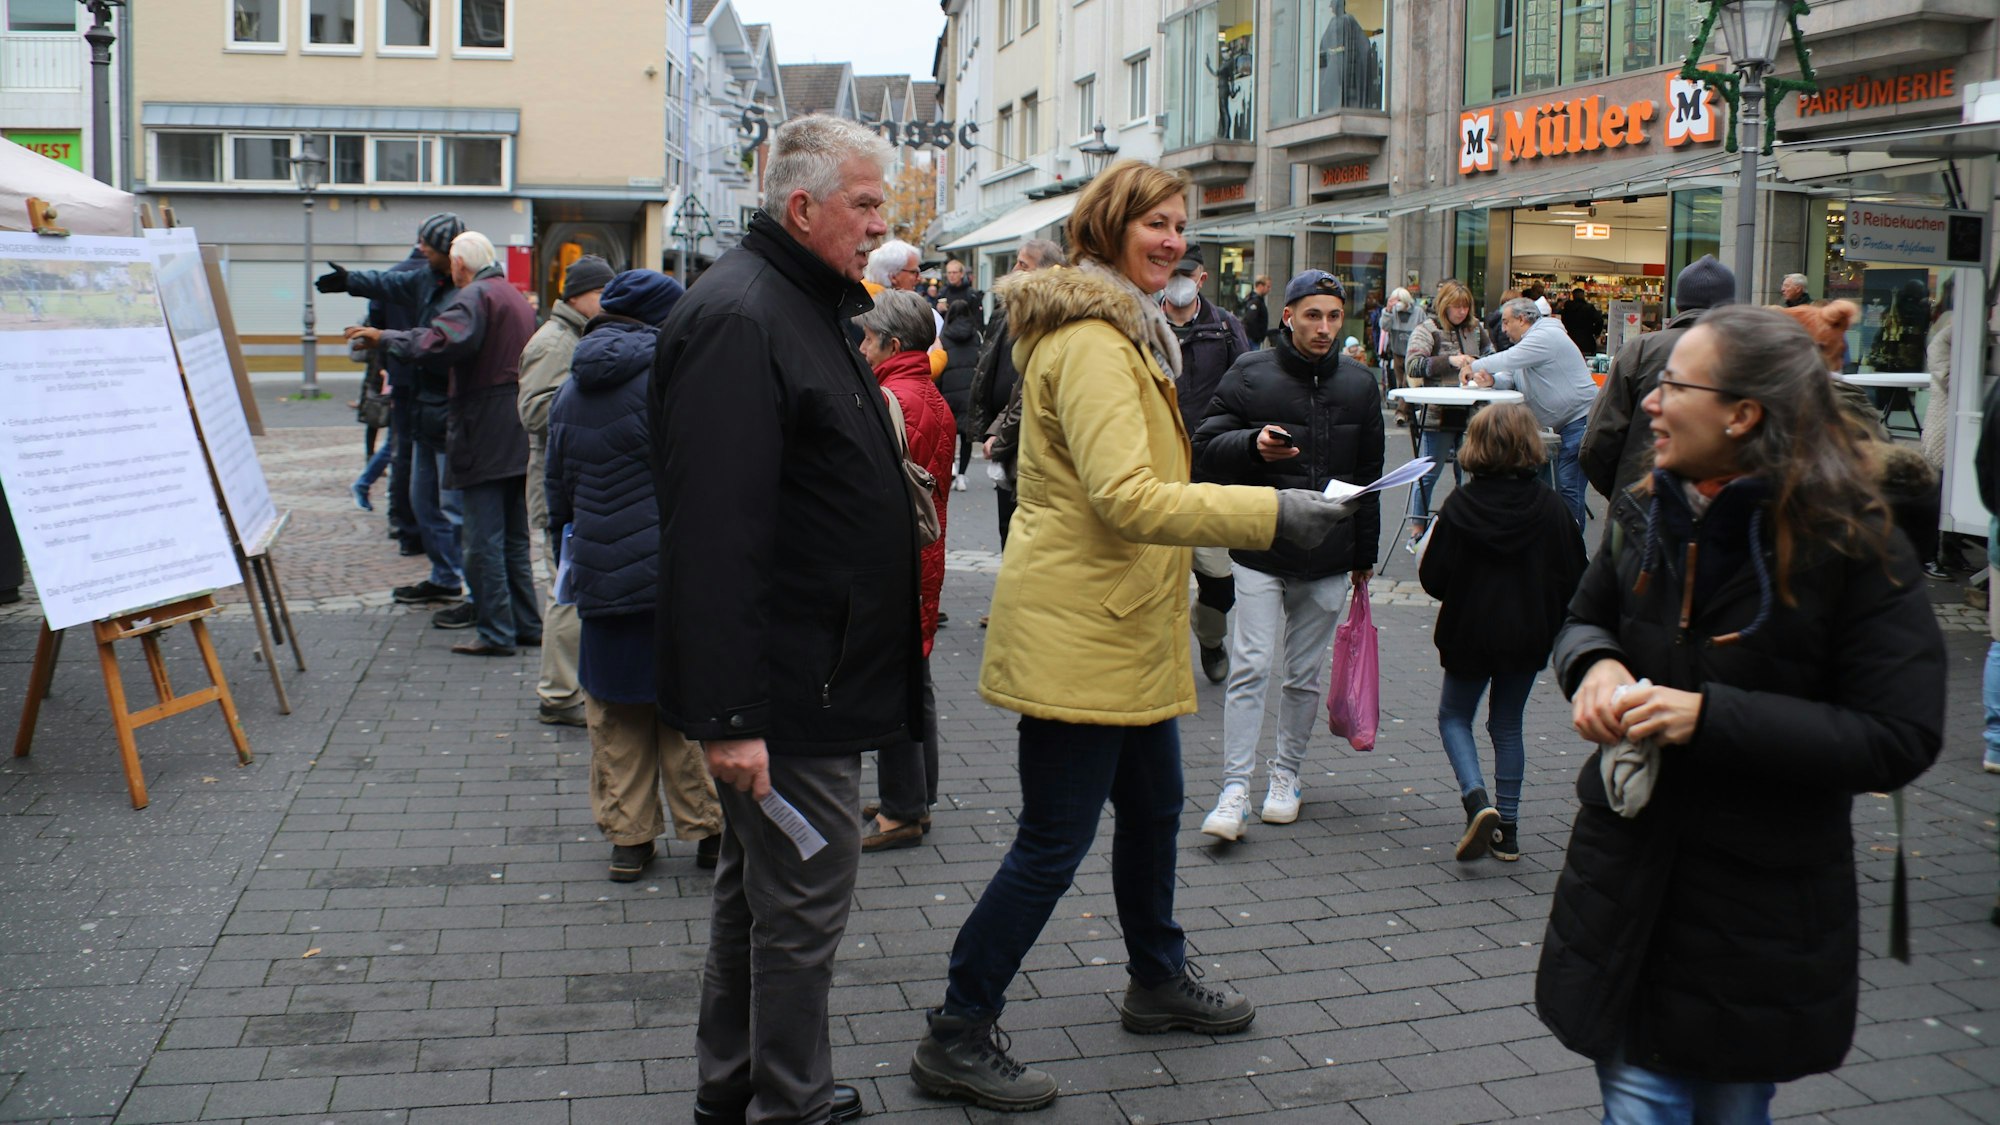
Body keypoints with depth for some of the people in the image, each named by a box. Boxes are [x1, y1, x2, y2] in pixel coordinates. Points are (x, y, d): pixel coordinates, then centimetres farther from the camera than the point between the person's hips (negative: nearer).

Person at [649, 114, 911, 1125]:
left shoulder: (802, 305, 16)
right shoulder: (738, 319, -19)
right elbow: (713, 535, -27)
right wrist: (727, 714, -28)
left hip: (805, 679, 11)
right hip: (786, 696, -11)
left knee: (758, 883, 19)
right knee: (804, 898, 0)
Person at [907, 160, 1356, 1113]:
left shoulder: (1120, 330, 17)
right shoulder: (1089, 340, -18)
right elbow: (1128, 498, -27)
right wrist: (1272, 512, -26)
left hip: (1122, 624, 11)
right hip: (1078, 632, -11)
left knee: (1153, 805, 21)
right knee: (1054, 844, -4)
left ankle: (1159, 981, 40)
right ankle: (957, 1038, 8)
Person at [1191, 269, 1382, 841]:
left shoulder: (1359, 384, 7)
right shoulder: (1249, 375, -3)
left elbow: (1368, 474, 14)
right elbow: (1205, 450, -6)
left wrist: (1364, 554, 15)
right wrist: (1253, 445, -26)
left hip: (1328, 560, 3)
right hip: (1260, 552, -3)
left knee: (1305, 676, 11)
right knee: (1251, 668, -10)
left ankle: (1287, 775, 27)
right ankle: (1235, 791, -7)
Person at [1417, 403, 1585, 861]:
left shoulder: (1460, 505, -14)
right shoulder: (1549, 506, -8)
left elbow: (1433, 578, -12)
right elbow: (1572, 577, -3)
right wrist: (1551, 625, 13)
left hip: (1470, 634, -3)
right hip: (1528, 635, 3)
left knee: (1454, 717, 15)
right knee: (1508, 726, 15)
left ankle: (1477, 799, -9)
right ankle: (1507, 829, 17)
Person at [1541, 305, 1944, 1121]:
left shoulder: (1853, 549, -14)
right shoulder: (1648, 516, 2)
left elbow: (1900, 740, -18)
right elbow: (1584, 620, 18)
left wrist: (1710, 717, -25)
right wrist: (1595, 664, -7)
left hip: (1762, 917, -3)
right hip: (1627, 892, 4)